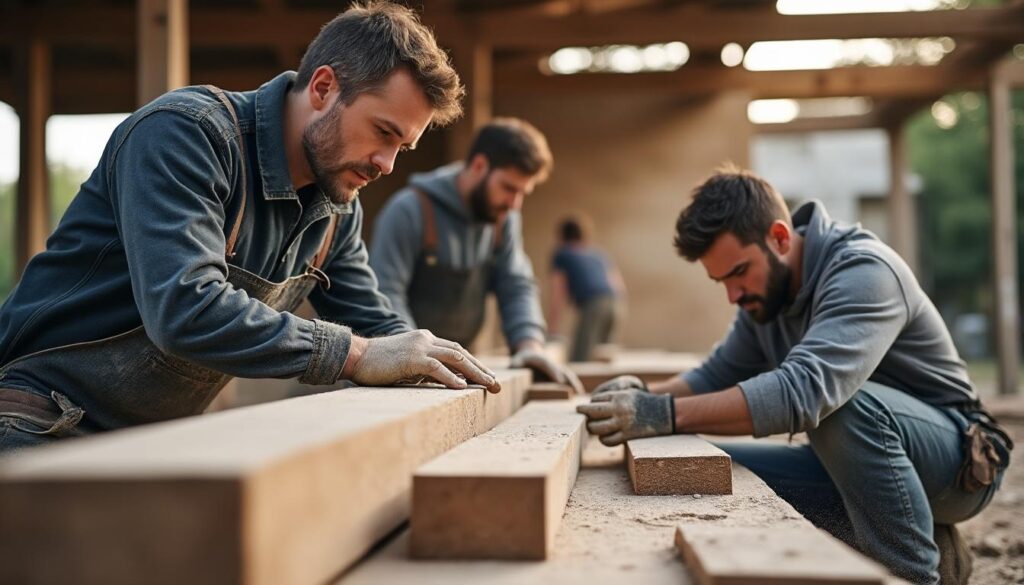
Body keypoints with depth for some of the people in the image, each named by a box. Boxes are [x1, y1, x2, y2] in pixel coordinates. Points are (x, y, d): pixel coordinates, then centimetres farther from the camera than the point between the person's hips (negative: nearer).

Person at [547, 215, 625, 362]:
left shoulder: (561, 254, 16)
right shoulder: (597, 253, 30)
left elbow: (557, 299, 11)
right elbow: (620, 286, 28)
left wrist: (552, 333, 13)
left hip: (592, 305, -6)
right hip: (616, 304, 6)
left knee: (578, 362, -13)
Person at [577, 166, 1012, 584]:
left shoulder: (862, 272, -25)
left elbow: (804, 390, -40)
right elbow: (719, 374, 8)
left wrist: (667, 414, -44)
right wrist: (646, 395, -12)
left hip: (954, 458, -8)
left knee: (844, 402, -37)